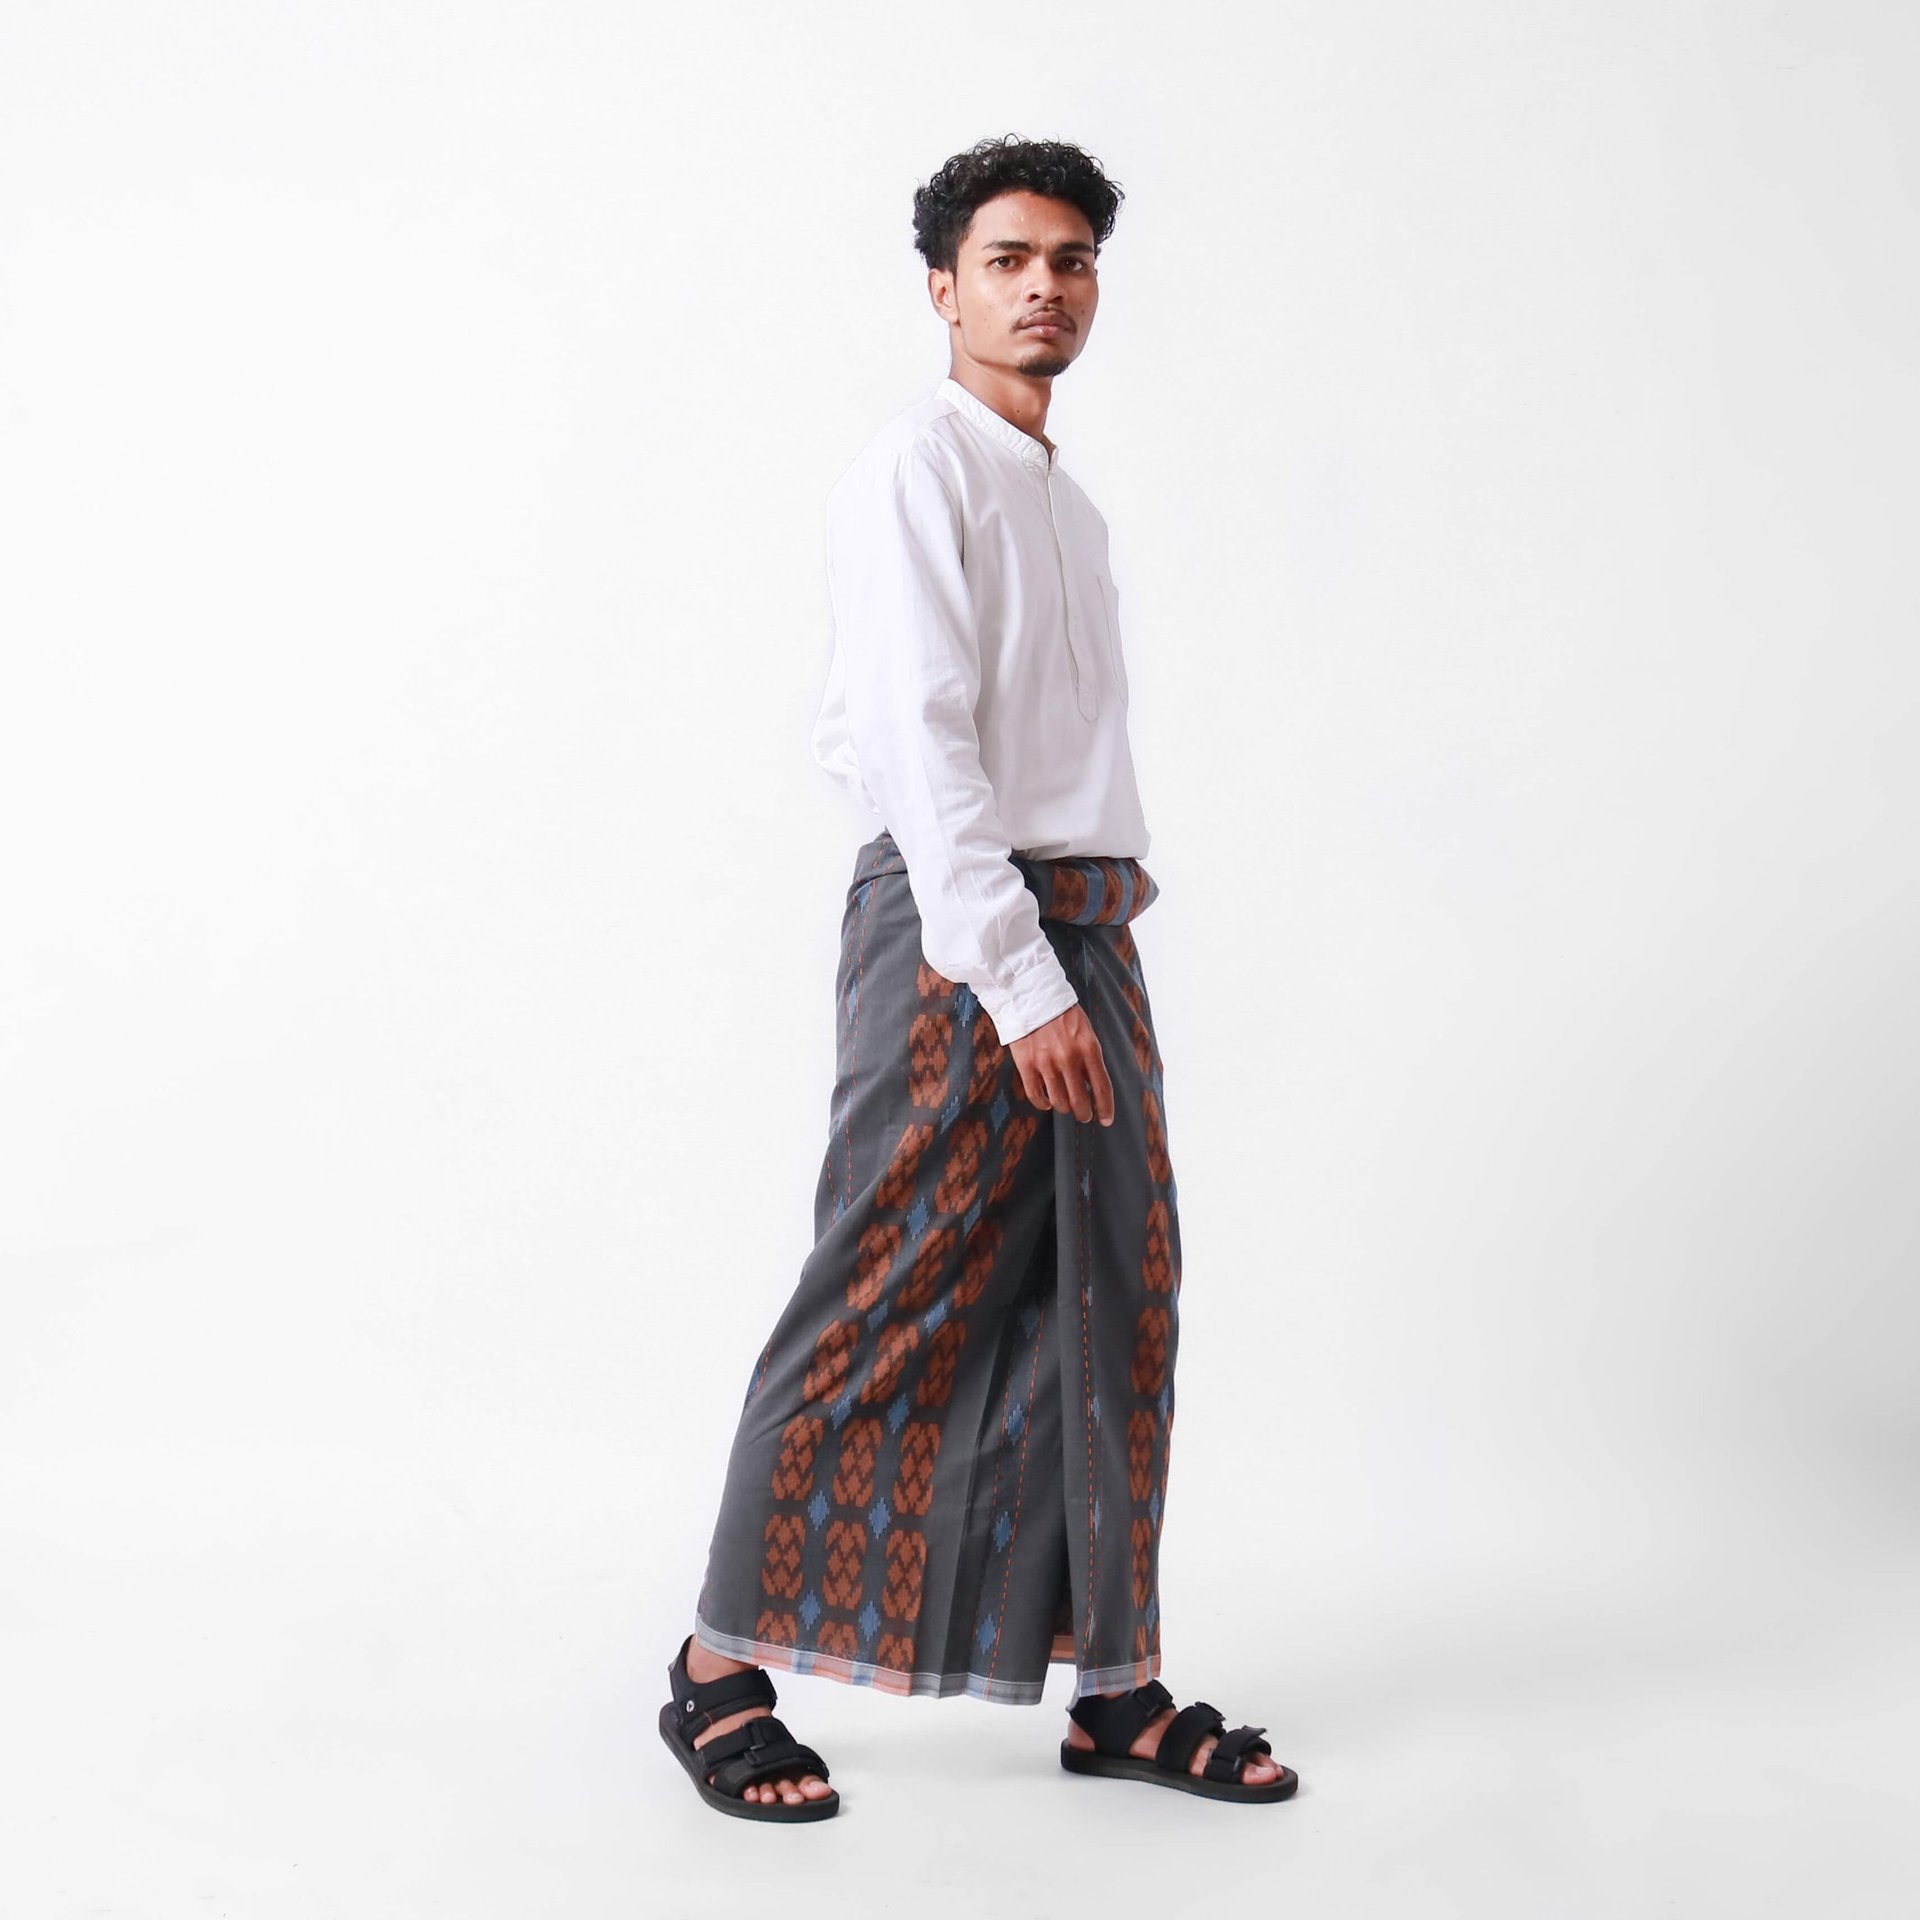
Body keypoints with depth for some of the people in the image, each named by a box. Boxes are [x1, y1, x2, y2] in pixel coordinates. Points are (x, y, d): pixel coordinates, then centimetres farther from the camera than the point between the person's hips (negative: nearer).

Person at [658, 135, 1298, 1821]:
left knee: (1111, 1304, 8)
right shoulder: (919, 469, -7)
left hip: (1084, 927, 9)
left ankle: (1118, 1690, 17)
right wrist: (1018, 976, -20)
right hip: (962, 926, -9)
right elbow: (917, 738, -16)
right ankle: (724, 1673, 8)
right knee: (891, 1308, -5)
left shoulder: (1066, 500, 21)